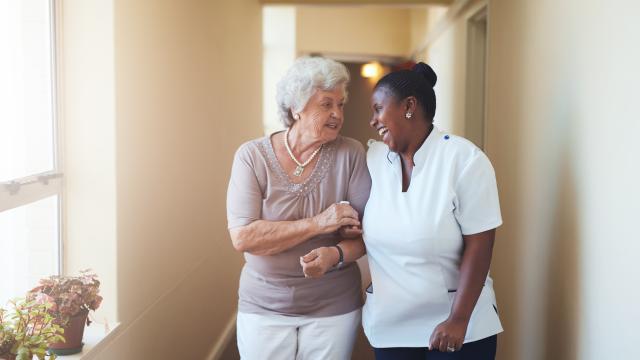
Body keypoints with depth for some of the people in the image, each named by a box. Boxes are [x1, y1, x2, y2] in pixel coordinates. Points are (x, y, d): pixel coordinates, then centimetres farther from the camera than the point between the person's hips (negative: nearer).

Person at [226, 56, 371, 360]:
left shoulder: (350, 154, -7)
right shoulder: (252, 156, -9)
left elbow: (366, 230, -6)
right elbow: (243, 237, -17)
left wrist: (335, 254, -27)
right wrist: (318, 223, -22)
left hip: (333, 309, 1)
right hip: (263, 308, 0)